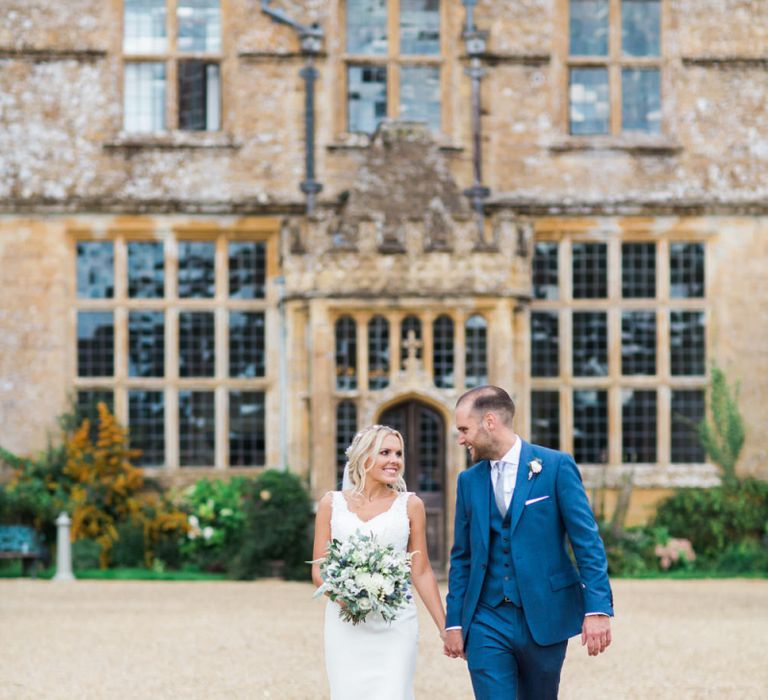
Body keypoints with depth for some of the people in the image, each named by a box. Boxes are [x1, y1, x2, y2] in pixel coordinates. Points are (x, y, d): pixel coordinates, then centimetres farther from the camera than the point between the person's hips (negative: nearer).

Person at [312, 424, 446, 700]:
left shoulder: (410, 505, 4)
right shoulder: (332, 503, 6)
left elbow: (421, 572, 7)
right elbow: (318, 569, 6)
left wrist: (444, 627, 3)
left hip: (394, 625, -1)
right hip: (345, 625, 1)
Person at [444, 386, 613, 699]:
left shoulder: (556, 466, -4)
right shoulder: (469, 481, 10)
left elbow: (587, 541, -7)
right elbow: (462, 557, 14)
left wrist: (597, 608, -15)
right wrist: (454, 622, 9)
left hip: (544, 618, -3)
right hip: (486, 621, 3)